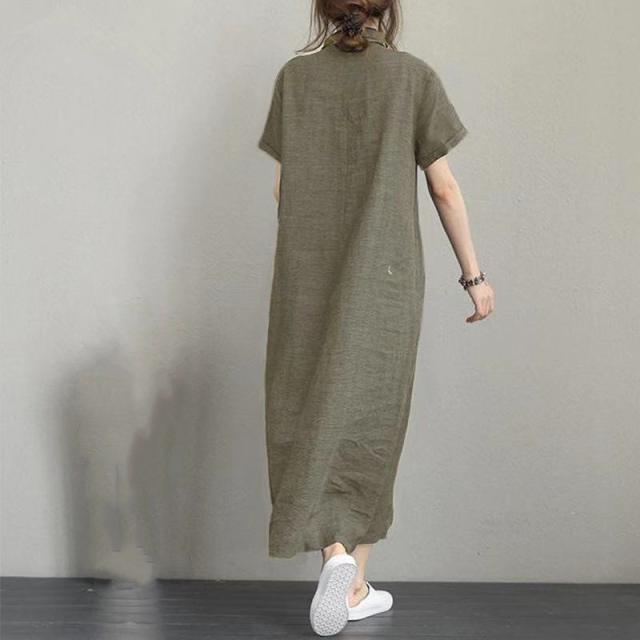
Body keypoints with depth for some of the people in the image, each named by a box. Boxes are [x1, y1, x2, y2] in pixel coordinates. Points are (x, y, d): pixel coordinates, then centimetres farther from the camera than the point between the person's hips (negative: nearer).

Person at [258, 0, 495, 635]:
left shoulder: (295, 75, 1)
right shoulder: (414, 76, -3)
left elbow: (282, 187, 3)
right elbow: (444, 187, -3)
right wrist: (473, 275, 5)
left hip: (308, 278, 1)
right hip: (386, 277, -1)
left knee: (311, 418, 8)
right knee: (370, 422, 9)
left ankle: (334, 551, -13)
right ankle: (355, 585, 13)